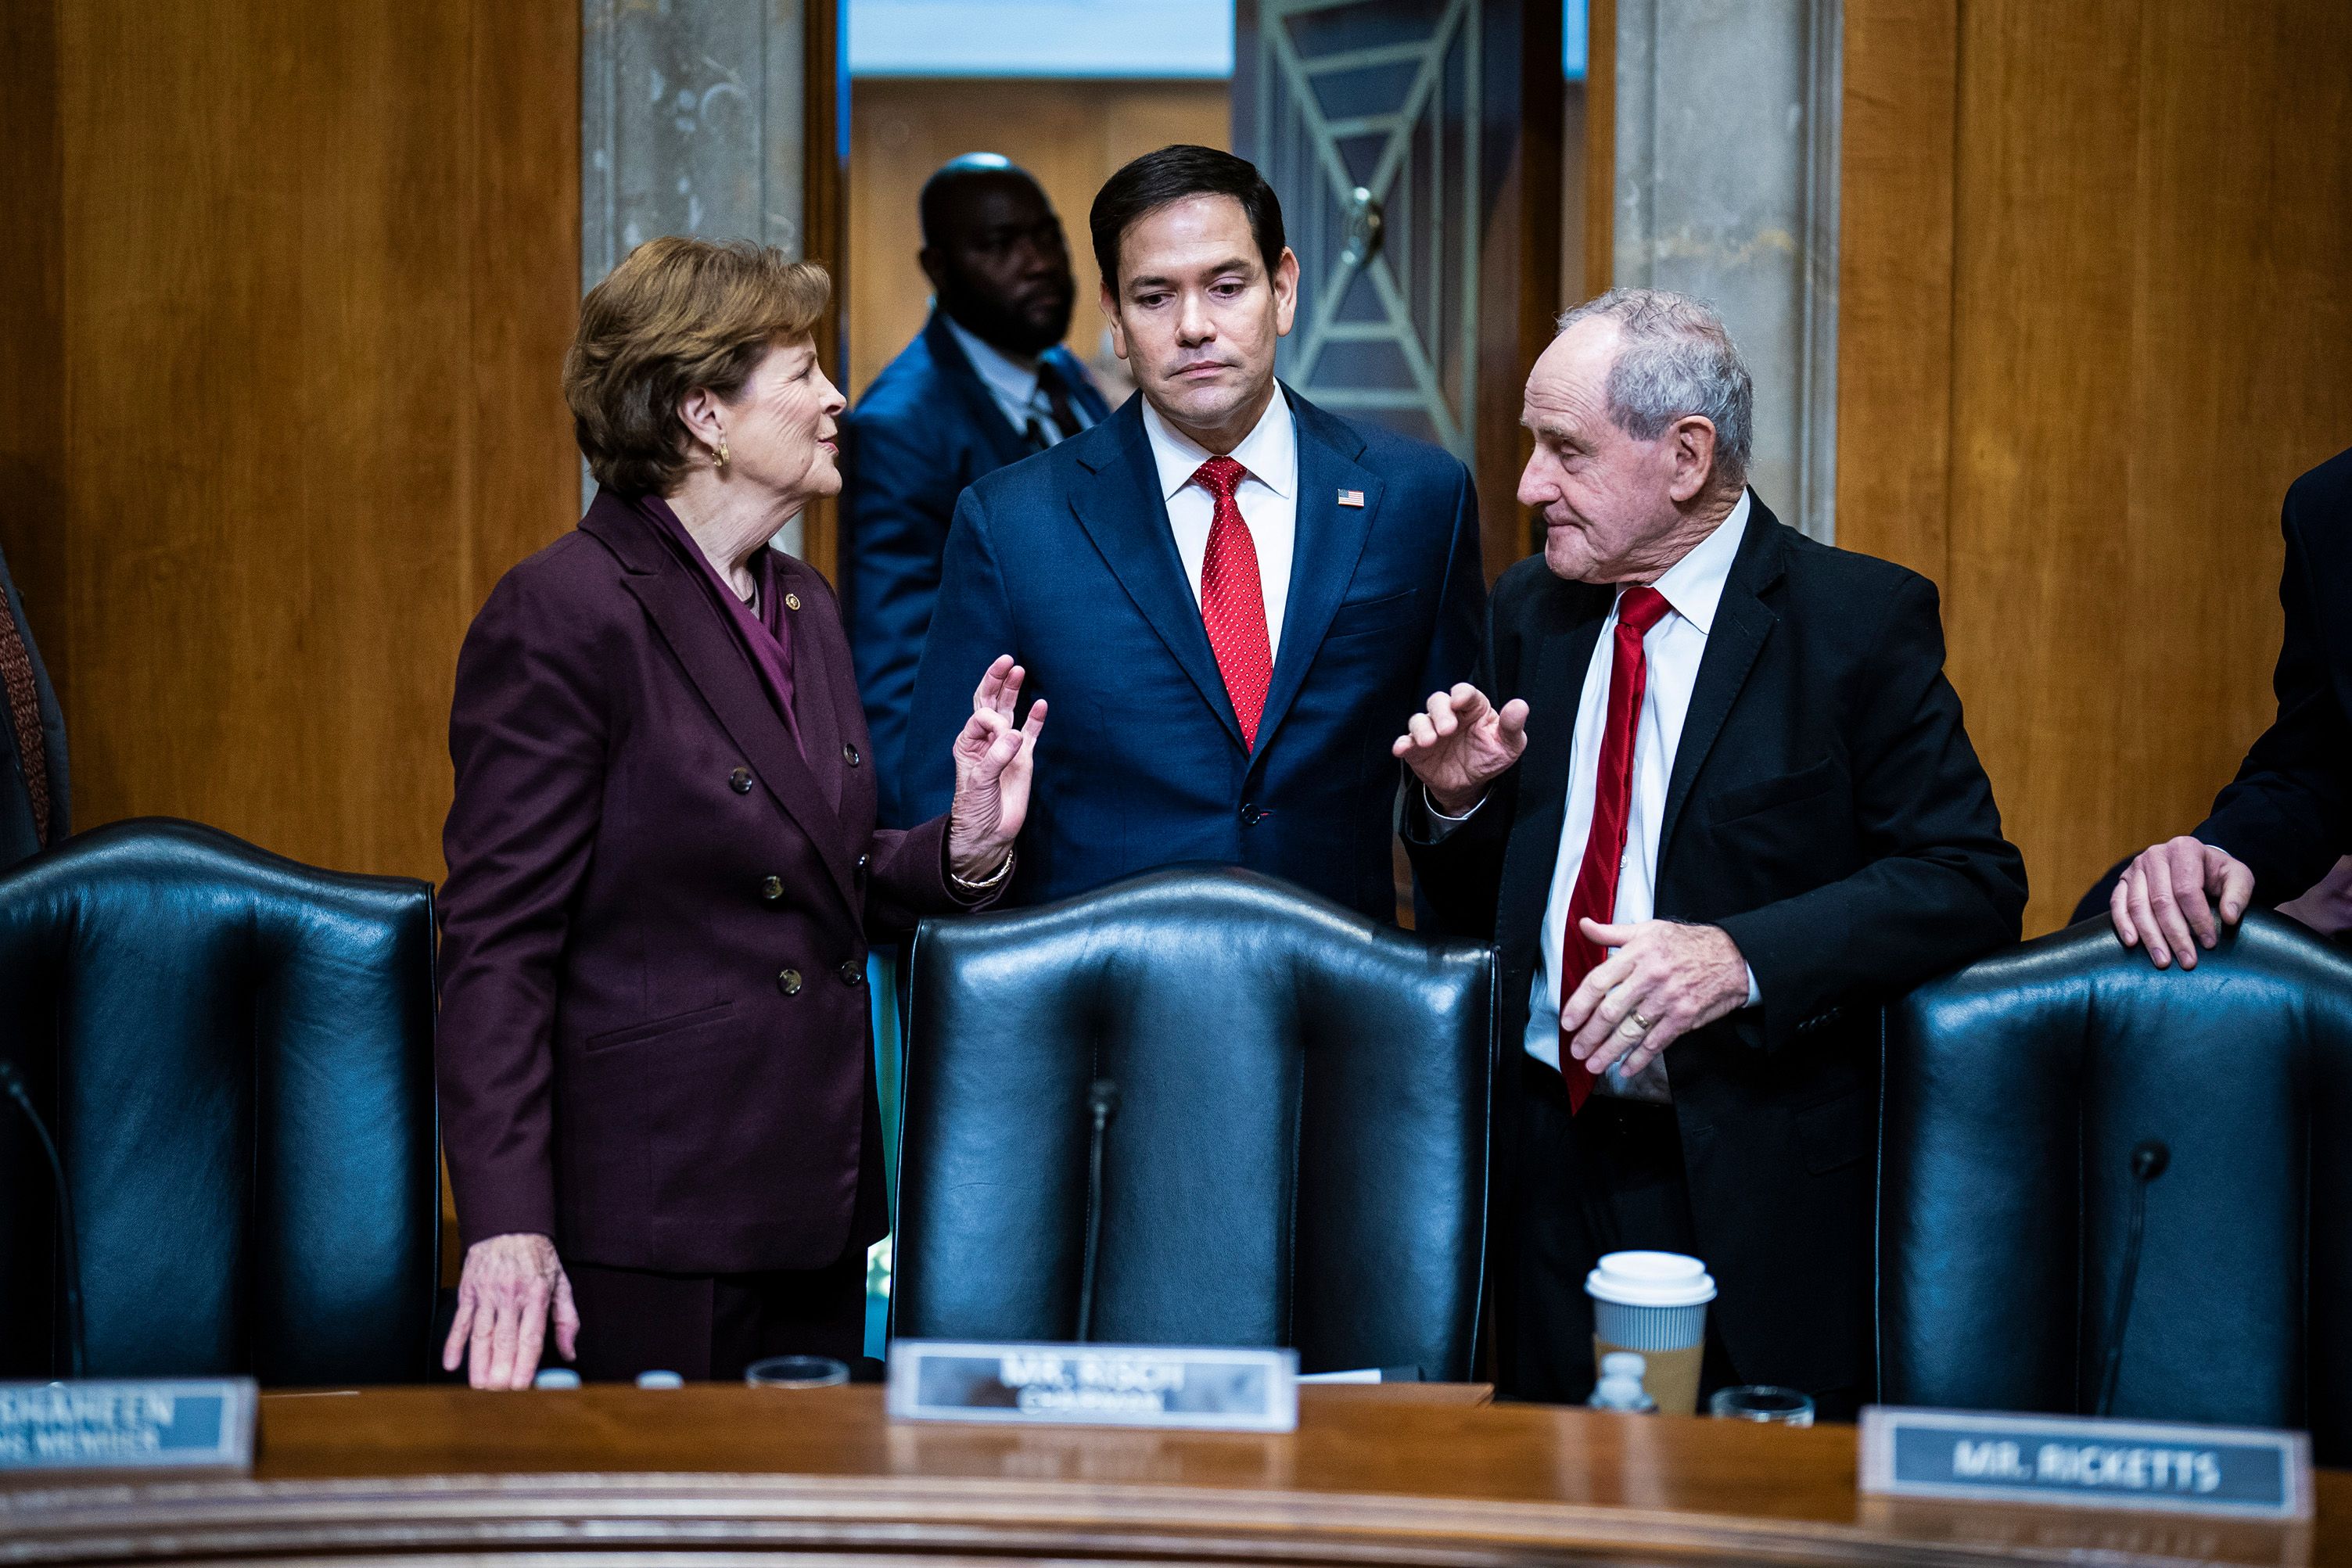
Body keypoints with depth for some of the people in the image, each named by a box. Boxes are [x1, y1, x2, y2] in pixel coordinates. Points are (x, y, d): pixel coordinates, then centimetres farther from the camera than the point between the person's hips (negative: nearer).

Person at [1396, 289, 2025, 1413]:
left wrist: (1743, 956, -25)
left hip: (1759, 1184, -4)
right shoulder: (1529, 611, 10)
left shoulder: (1861, 620, -6)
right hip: (1549, 1166, 4)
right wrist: (1459, 802, -6)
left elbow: (1971, 883, -13)